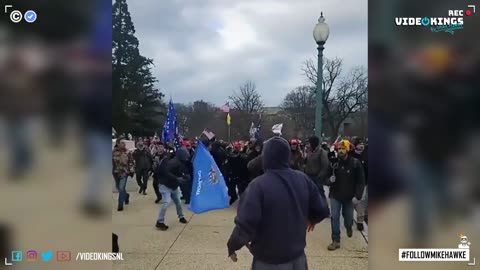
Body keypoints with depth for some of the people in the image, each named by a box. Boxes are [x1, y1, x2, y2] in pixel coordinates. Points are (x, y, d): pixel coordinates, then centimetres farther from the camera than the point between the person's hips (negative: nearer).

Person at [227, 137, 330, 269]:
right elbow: (322, 210, 2)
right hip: (297, 256, 5)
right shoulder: (303, 179, -5)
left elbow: (245, 223, -25)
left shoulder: (259, 185, -22)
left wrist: (233, 245, -7)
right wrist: (311, 219, 25)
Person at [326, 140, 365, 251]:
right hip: (335, 195, 0)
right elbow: (327, 176, 3)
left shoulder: (355, 163, -13)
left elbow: (361, 181, -10)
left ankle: (349, 227, 51)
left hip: (349, 197, 0)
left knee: (348, 217, 16)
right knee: (334, 217, -4)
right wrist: (330, 180, -21)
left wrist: (357, 196, -17)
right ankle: (336, 240, 7)